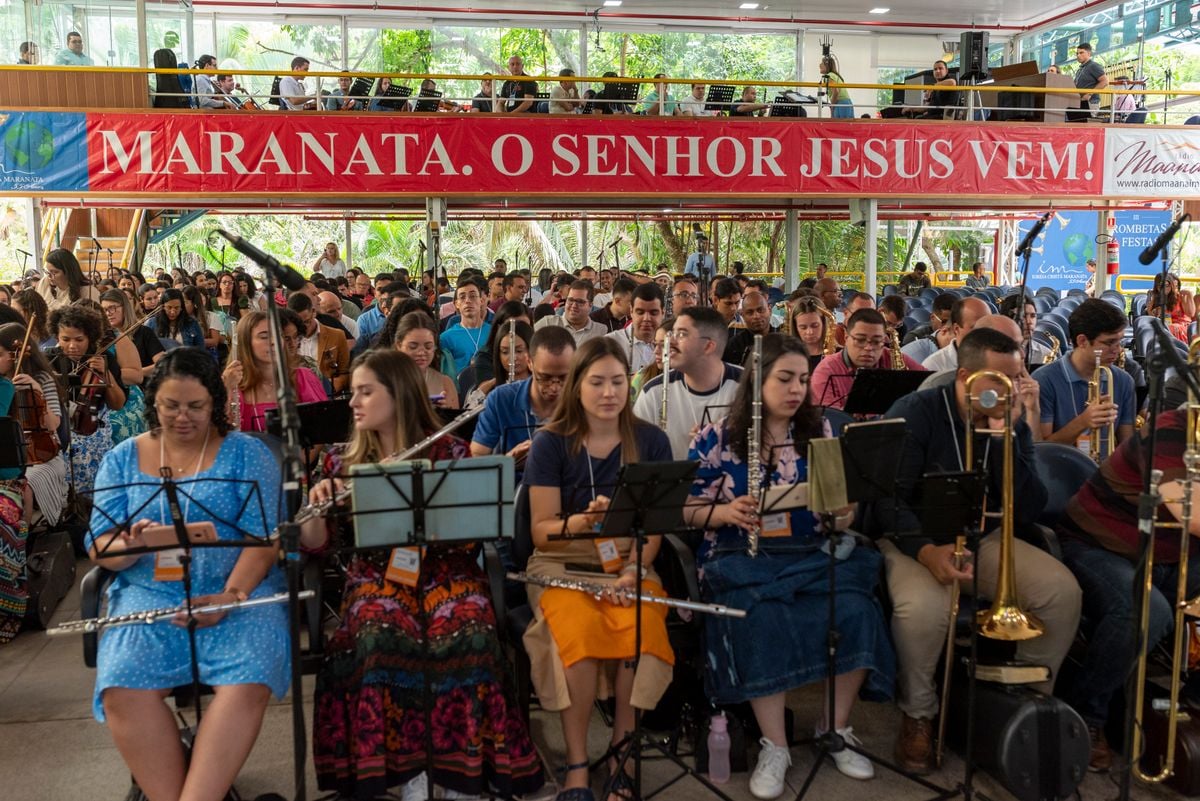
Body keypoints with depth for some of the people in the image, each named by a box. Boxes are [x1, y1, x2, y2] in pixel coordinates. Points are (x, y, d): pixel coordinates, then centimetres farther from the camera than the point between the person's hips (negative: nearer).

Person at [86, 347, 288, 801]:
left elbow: (264, 538, -6)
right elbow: (99, 547, 4)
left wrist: (232, 596, -21)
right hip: (149, 594, 2)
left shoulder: (247, 453, 3)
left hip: (239, 589, -2)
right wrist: (131, 545, -19)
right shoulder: (122, 459, 11)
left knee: (247, 687, -29)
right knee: (123, 691, -26)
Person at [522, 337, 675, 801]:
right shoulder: (551, 443, -3)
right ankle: (577, 764, -15)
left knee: (639, 627, -32)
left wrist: (633, 572, -19)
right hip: (563, 561, -1)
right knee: (581, 629, -33)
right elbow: (540, 532, -8)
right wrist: (581, 521, -29)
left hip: (630, 561, 1)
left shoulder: (651, 441, 2)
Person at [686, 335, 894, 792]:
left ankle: (835, 728, -2)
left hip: (813, 552, 3)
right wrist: (728, 512, -18)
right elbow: (688, 511, 2)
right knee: (763, 622, -34)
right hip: (742, 557, -3)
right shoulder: (716, 438, 2)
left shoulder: (819, 434, 11)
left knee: (856, 611, -26)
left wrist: (844, 515, -10)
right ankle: (774, 747, -15)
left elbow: (843, 504, 14)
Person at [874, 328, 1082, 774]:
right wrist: (927, 551, -34)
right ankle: (918, 715, -7)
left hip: (983, 538, 5)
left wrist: (1006, 440, -15)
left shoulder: (1014, 425, 4)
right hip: (913, 538, -5)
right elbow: (887, 500, -17)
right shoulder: (913, 414, -12)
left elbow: (1028, 515, -4)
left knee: (1062, 590, -17)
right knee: (924, 607, -35)